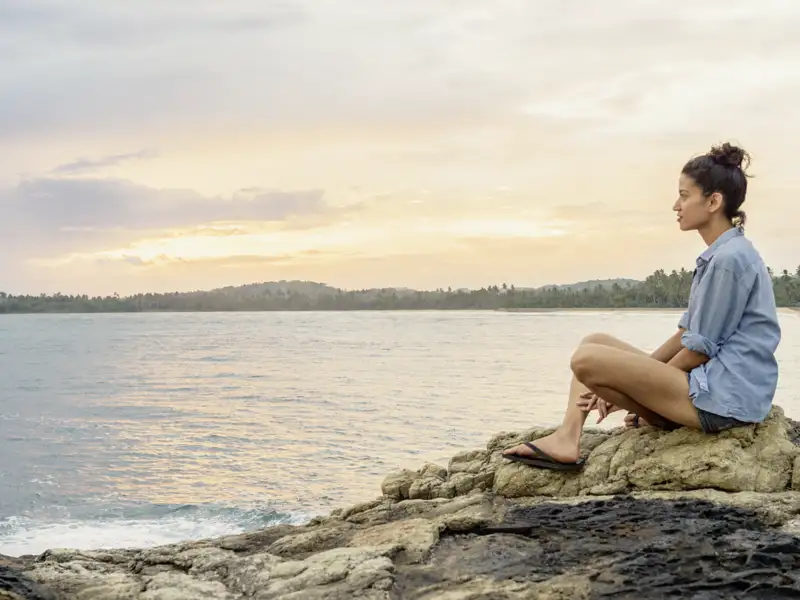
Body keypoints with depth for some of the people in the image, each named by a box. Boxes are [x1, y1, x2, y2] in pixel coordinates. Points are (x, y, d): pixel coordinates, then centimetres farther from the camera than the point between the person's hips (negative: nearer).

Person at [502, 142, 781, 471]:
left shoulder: (730, 259, -15)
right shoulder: (718, 256, 16)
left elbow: (699, 351, -15)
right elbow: (686, 335, 17)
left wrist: (633, 393, -5)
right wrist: (632, 378, 8)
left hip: (723, 399, -11)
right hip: (711, 387, 11)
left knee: (588, 360, -19)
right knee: (595, 343, 10)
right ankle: (567, 437, -3)